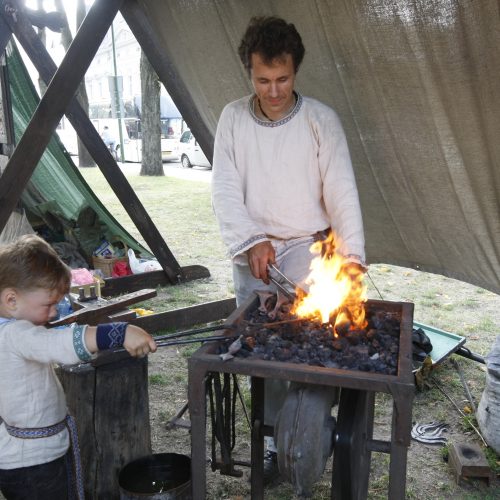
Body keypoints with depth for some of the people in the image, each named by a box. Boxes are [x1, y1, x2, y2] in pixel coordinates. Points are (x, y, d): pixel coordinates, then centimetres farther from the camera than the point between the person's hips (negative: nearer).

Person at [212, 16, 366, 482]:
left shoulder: (321, 120, -7)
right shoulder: (232, 118, -1)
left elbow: (341, 191, -11)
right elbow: (225, 190, -6)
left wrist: (352, 254, -22)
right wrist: (252, 241, -19)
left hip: (307, 248, -2)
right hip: (252, 252, 2)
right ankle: (275, 434, 22)